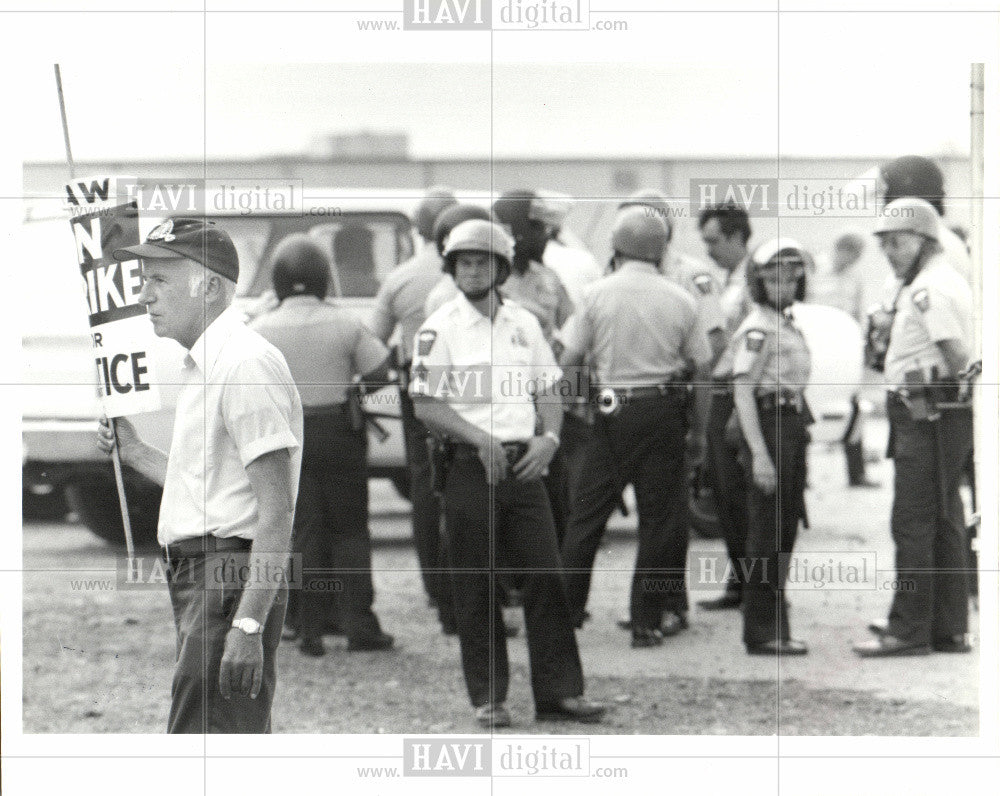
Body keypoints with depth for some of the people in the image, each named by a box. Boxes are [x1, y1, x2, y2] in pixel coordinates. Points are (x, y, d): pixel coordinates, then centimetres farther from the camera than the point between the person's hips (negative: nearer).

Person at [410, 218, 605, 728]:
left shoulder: (524, 323, 12)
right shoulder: (439, 328, -2)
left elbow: (548, 390, 16)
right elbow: (424, 404, -6)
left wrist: (549, 437, -3)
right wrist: (479, 438, -17)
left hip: (524, 464, 3)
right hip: (470, 465, -3)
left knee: (546, 576, -2)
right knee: (476, 588, 0)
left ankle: (559, 692, 2)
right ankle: (487, 697, 8)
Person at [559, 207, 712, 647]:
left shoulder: (597, 294, -6)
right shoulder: (679, 300, -2)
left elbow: (568, 358, -2)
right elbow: (699, 363, 3)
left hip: (613, 412, -1)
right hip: (663, 412, 1)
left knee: (588, 512, 9)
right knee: (659, 514, 6)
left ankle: (565, 609, 12)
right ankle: (648, 619, 7)